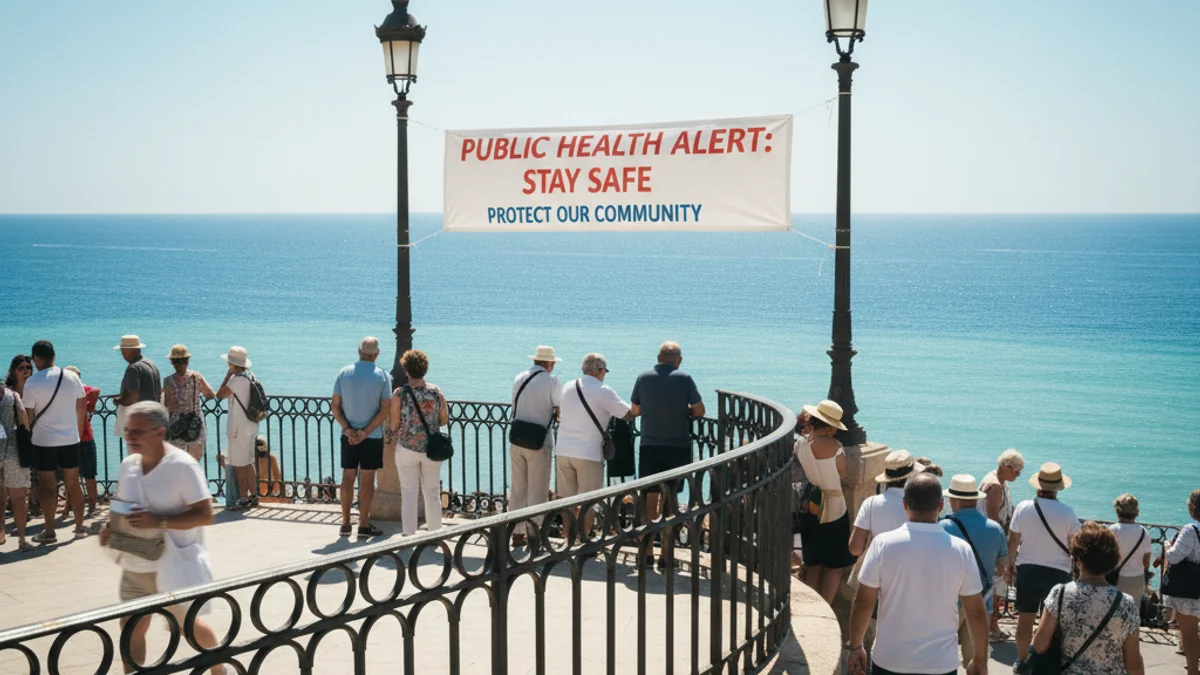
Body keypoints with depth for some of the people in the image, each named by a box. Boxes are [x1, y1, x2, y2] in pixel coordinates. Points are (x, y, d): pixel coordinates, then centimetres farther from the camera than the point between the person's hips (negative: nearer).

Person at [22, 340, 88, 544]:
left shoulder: (32, 382, -12)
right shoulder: (72, 377, 0)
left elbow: (28, 416, -9)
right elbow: (82, 409, 8)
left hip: (44, 442, -4)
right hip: (71, 439, 4)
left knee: (48, 487, 5)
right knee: (73, 484, 13)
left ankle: (49, 532, 11)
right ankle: (80, 527, 19)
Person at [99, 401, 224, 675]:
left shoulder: (182, 465, -19)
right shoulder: (128, 465, 2)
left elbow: (205, 515, -22)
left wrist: (159, 522, -31)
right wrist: (111, 529, -5)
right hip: (135, 567, 6)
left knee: (188, 625, 13)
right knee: (131, 628, 3)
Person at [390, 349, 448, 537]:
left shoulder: (399, 394, -12)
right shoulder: (436, 392, -5)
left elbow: (394, 425, -7)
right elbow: (444, 420, 3)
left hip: (407, 449, -2)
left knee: (409, 493, 7)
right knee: (432, 493, 13)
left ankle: (410, 535, 10)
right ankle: (435, 532, 21)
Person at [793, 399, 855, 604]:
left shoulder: (800, 443, -9)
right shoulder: (834, 447, -18)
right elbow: (842, 474, -5)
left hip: (809, 510, 4)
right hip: (834, 510, -4)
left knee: (813, 565, 16)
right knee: (834, 566, 9)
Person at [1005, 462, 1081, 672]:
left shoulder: (1023, 508, -9)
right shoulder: (1067, 513, -13)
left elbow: (1013, 540, 1)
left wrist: (1010, 566, 14)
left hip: (1027, 569, 2)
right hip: (1057, 572, -2)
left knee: (1025, 618, 14)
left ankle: (1021, 661, 24)